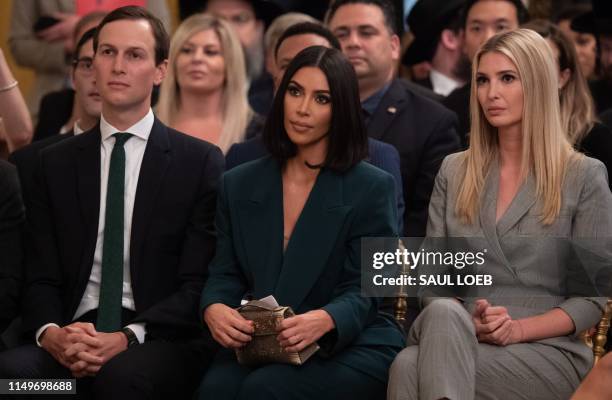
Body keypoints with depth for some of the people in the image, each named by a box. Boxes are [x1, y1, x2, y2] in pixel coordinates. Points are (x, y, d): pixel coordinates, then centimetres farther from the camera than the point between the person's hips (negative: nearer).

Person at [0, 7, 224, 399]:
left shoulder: (201, 162, 5)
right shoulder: (57, 163, 14)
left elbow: (200, 283, -2)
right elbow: (41, 278, 10)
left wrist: (128, 338, -17)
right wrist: (51, 333, -12)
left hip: (162, 338, -2)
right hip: (72, 335, 2)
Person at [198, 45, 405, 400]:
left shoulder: (372, 188, -1)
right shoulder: (240, 185, 13)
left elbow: (362, 291, -4)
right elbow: (226, 274, 11)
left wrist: (323, 321, -27)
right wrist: (214, 309, -15)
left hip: (351, 347, -3)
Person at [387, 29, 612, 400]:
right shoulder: (454, 172, 16)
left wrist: (518, 329, -14)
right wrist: (464, 324, -10)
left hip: (548, 349, -4)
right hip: (459, 338, 4)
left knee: (411, 369, -35)